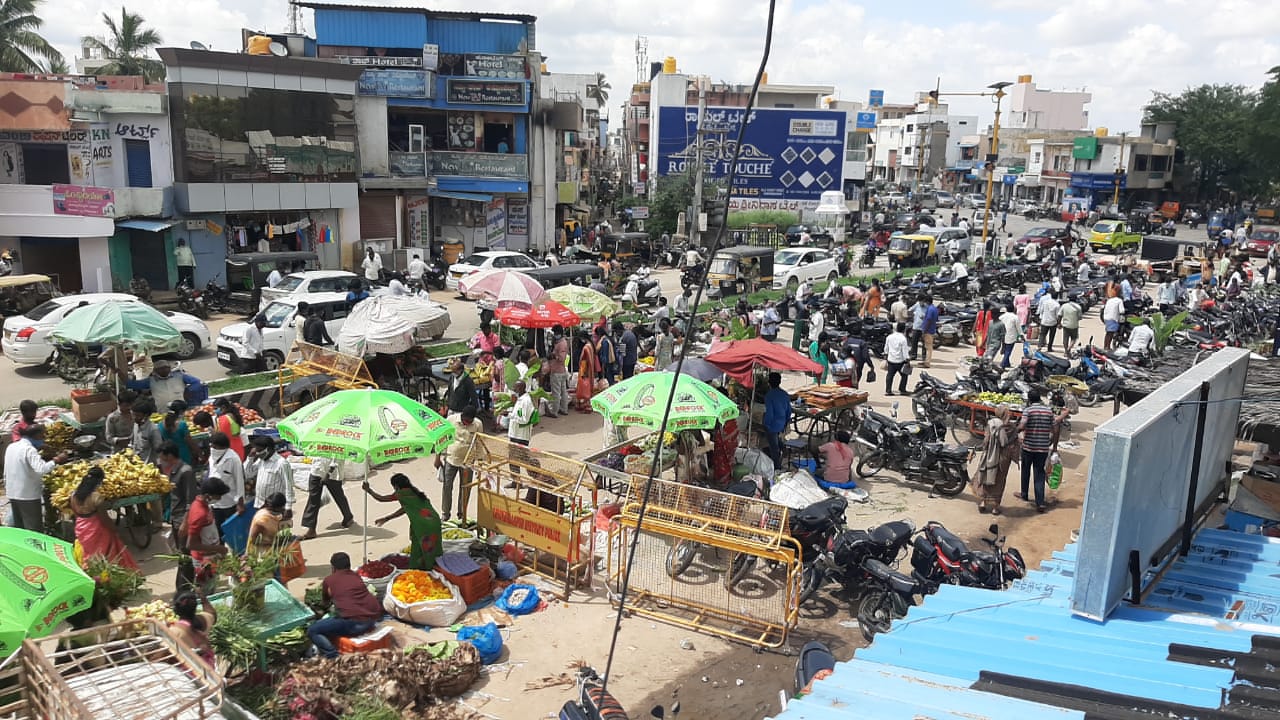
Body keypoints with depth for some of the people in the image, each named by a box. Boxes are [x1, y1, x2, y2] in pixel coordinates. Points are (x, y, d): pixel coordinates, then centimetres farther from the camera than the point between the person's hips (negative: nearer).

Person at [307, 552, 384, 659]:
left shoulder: (328, 580, 10)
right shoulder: (357, 576, 21)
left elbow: (325, 601, 29)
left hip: (352, 623, -5)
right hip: (373, 619, 5)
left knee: (312, 631, 7)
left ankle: (333, 656, -14)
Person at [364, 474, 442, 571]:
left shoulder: (402, 493, -1)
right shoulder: (414, 491, 21)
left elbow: (381, 499, 9)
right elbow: (404, 509, 30)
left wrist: (368, 490, 24)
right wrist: (386, 519, 37)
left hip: (423, 525, -8)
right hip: (435, 520, 8)